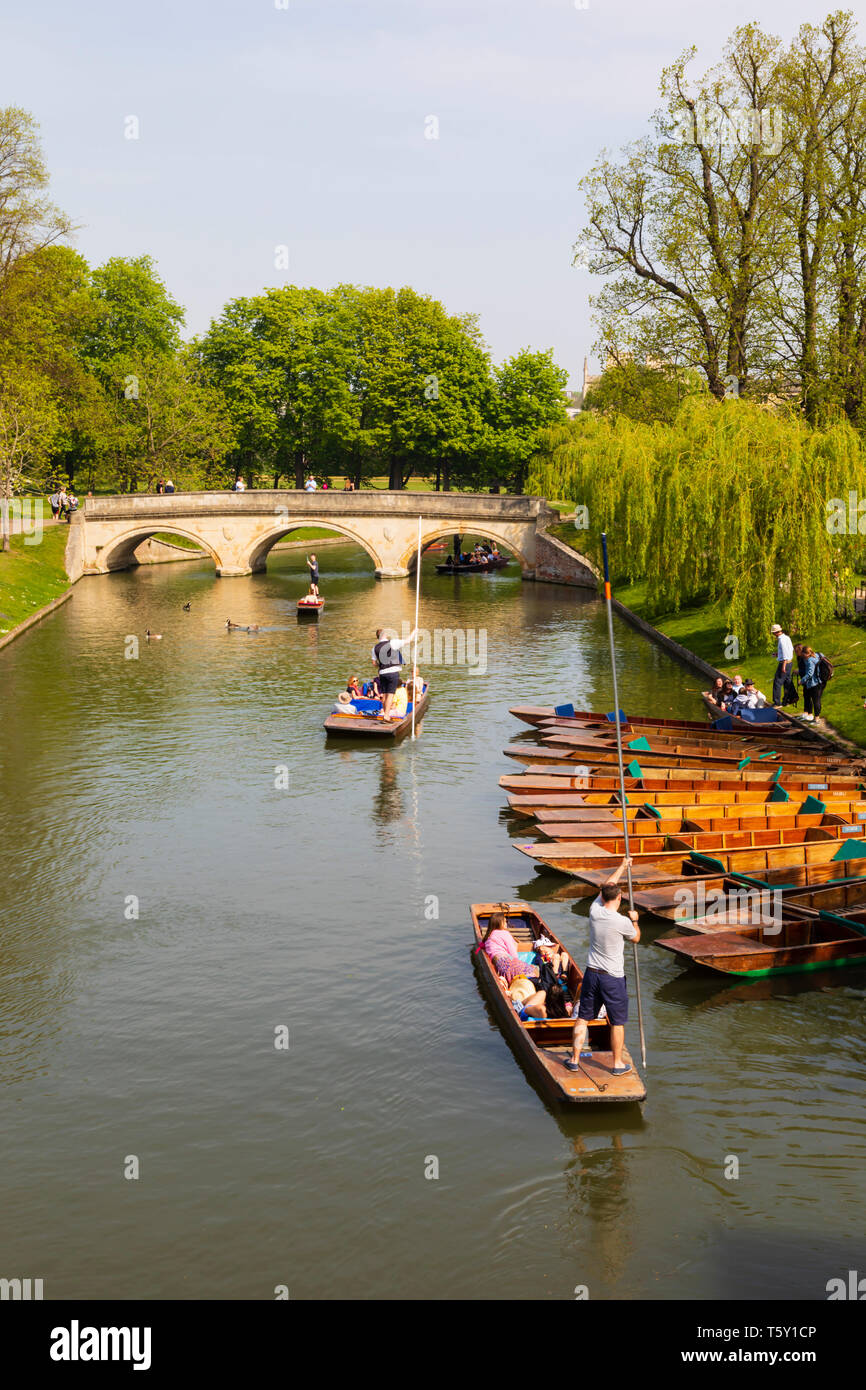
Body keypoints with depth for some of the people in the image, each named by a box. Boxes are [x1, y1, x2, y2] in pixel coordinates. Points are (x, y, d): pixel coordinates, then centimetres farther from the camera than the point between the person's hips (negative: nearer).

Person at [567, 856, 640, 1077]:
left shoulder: (595, 911, -4)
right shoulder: (622, 922, -17)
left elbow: (607, 887, 14)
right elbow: (636, 937, 5)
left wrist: (622, 867, 25)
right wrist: (634, 919, 21)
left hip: (591, 974, 4)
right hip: (613, 978, -4)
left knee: (583, 1017, 13)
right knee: (617, 1022, 9)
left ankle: (575, 1059, 19)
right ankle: (618, 1064, 19)